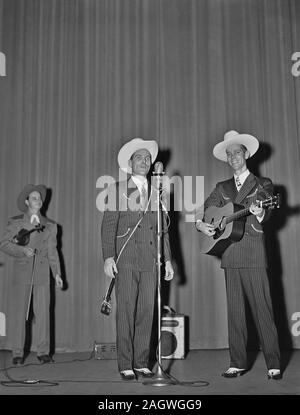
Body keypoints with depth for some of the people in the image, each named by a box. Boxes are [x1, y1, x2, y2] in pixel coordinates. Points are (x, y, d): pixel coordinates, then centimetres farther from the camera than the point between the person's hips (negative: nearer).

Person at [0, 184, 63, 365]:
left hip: (42, 274, 1)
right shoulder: (16, 222, 8)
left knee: (43, 313, -1)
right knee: (19, 313, 0)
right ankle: (18, 353, 8)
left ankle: (43, 352, 7)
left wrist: (57, 273, 2)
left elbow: (52, 251, 12)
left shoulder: (50, 226, 13)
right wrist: (22, 250, -10)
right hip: (22, 274, -1)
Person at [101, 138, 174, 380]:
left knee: (147, 312, 3)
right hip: (126, 259, -3)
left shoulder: (157, 192, 16)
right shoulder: (118, 189, 6)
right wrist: (108, 257, -9)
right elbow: (109, 224, 0)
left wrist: (168, 259, 12)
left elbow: (163, 228, 17)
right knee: (126, 312, -3)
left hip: (151, 260, 3)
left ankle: (142, 363, 12)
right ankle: (126, 365, 4)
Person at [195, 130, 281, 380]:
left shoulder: (263, 184, 9)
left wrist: (259, 213, -27)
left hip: (254, 255, -4)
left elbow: (265, 213, -5)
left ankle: (274, 365, 2)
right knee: (235, 310, 5)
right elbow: (205, 209, 14)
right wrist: (200, 223, -7)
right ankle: (238, 364, 12)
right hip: (230, 254, 4)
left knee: (262, 309, -6)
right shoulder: (222, 188, 19)